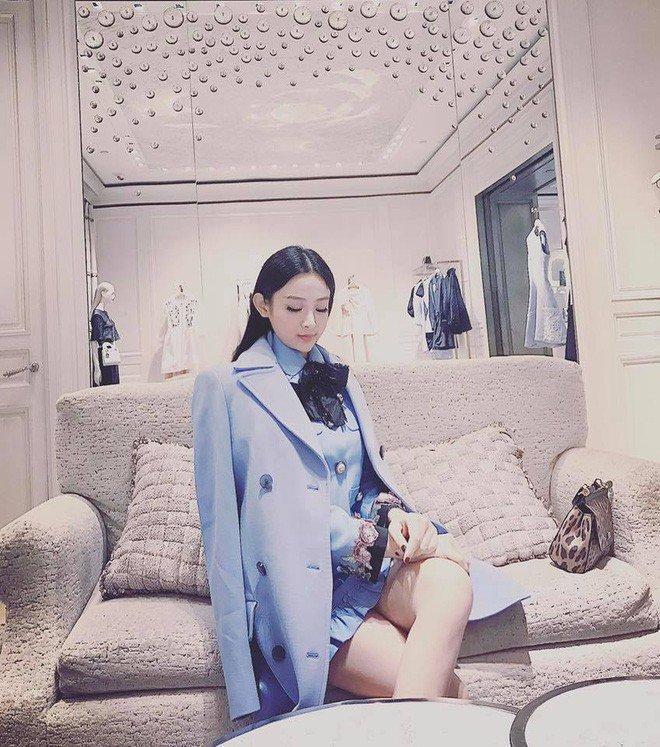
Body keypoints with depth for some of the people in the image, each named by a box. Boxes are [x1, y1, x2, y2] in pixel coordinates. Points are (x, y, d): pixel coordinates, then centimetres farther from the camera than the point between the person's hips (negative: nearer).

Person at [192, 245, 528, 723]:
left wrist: (392, 511, -8)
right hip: (295, 581, -5)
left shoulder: (340, 380, 19)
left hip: (366, 562, 6)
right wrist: (361, 535, -14)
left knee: (451, 584, -30)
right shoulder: (224, 387, 1)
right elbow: (222, 513, -7)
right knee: (448, 690, -25)